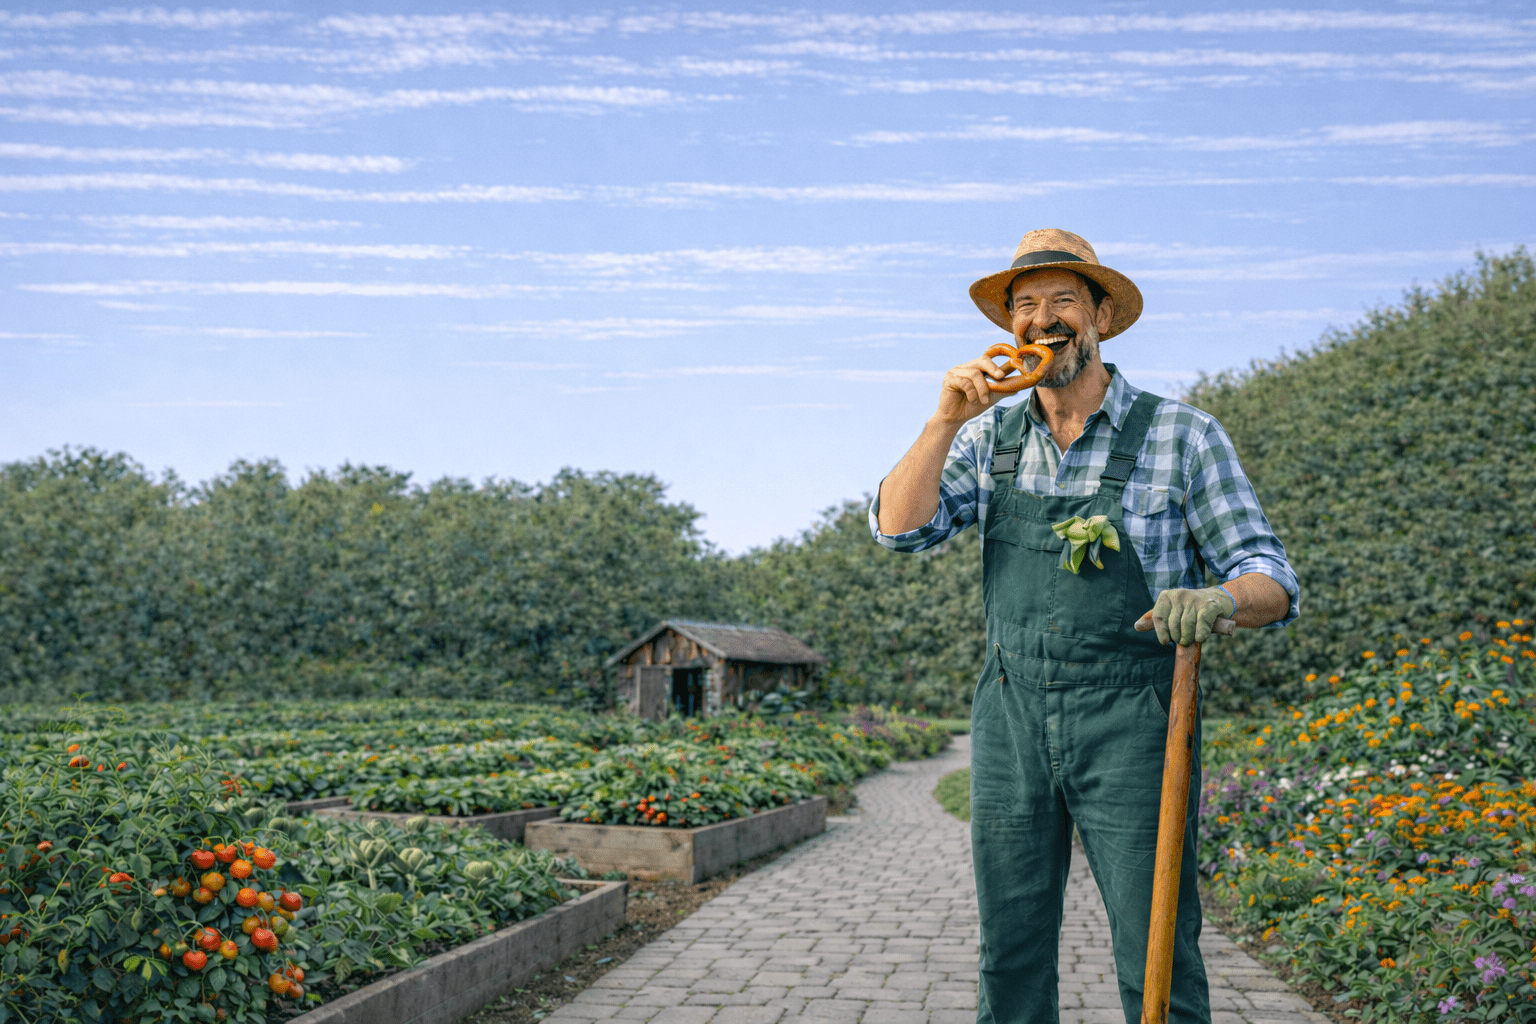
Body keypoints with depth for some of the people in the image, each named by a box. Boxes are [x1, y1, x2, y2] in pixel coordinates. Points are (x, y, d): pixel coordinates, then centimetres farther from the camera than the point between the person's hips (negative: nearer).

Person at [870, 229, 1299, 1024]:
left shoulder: (1182, 436, -4)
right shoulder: (990, 438, 7)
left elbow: (1271, 583, -6)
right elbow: (899, 528, -3)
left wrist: (1218, 600, -29)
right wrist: (946, 420, -16)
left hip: (1129, 727, -3)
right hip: (1011, 718, 3)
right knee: (1010, 959, 11)